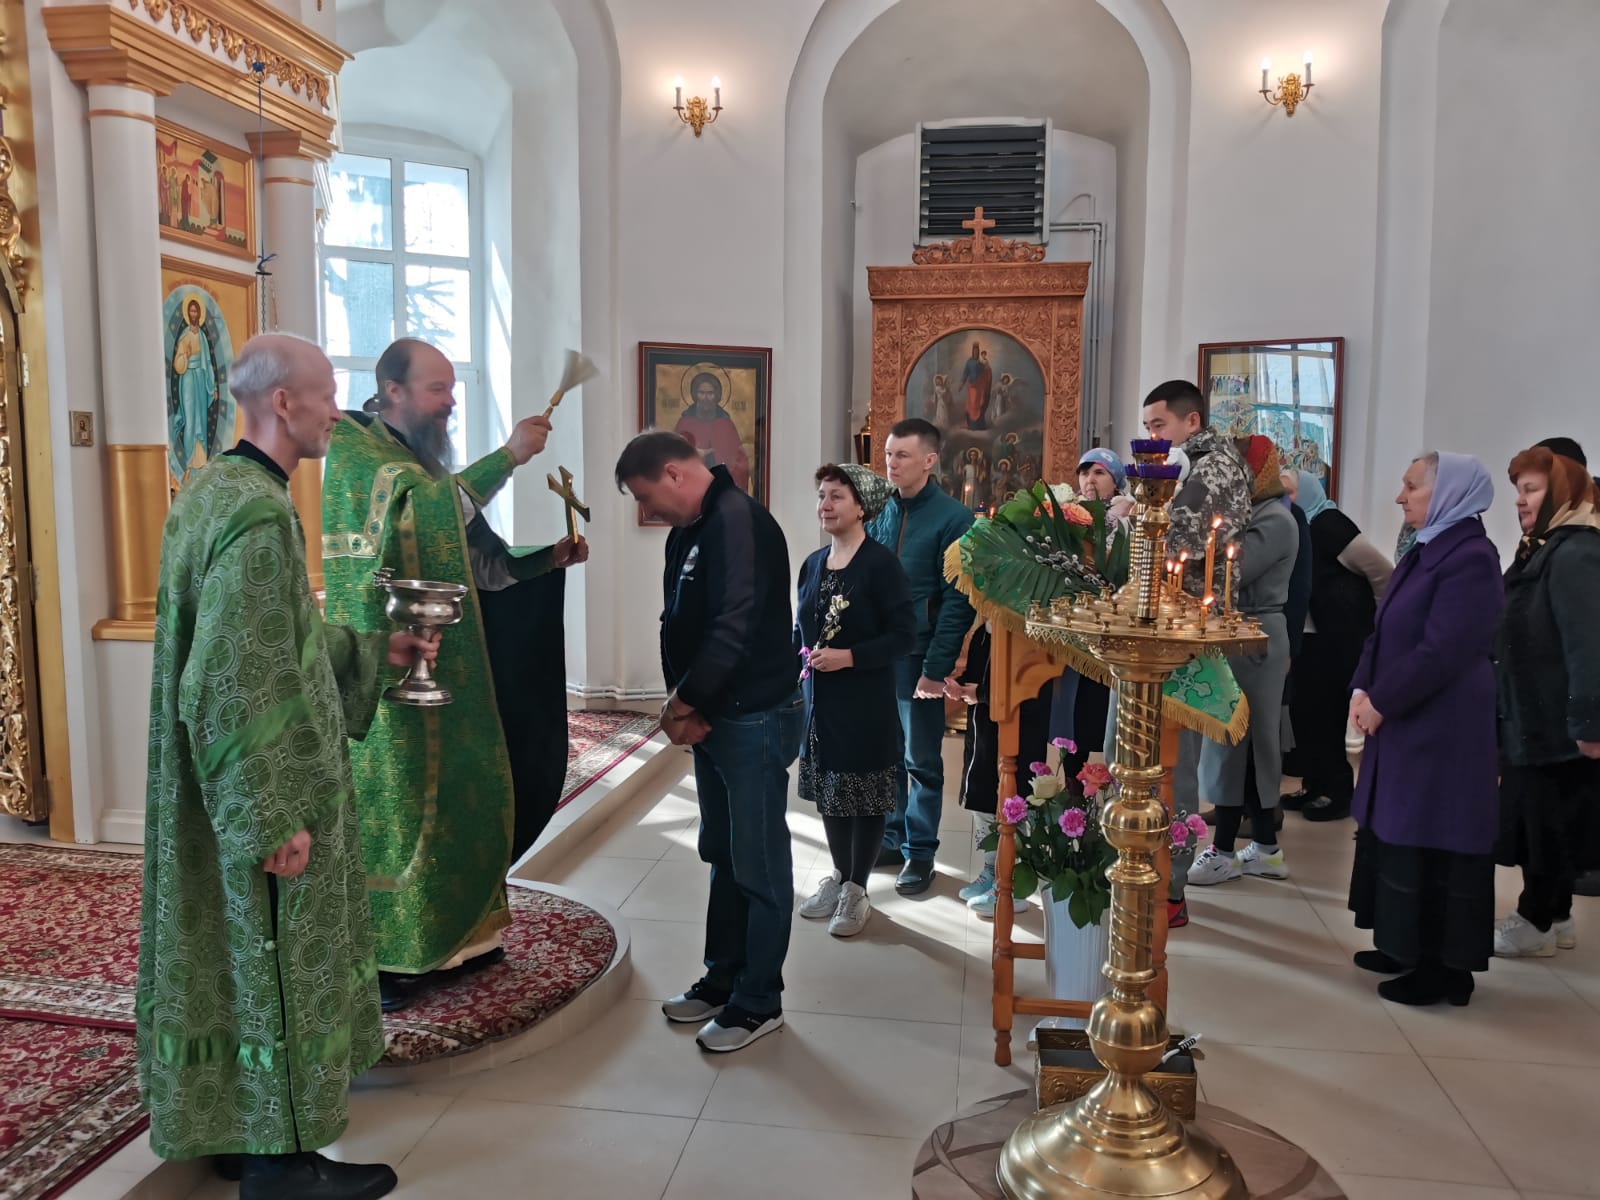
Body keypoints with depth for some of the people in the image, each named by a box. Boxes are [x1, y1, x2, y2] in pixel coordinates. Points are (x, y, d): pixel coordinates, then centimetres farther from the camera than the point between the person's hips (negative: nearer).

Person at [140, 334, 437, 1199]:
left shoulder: (212, 490, 8)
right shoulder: (259, 513, -23)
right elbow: (242, 682, -26)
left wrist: (375, 649, 17)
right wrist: (277, 820, -22)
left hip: (218, 786, 10)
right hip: (265, 785, -10)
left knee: (242, 952, 21)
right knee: (276, 959, 5)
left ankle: (232, 1122, 37)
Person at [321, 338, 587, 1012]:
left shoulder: (425, 462, 16)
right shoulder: (351, 450, -9)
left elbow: (474, 558, 14)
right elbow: (425, 507, -24)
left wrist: (546, 559, 3)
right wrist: (508, 455, -20)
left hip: (444, 664, 9)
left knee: (453, 793, 13)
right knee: (392, 799, -2)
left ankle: (451, 936, 25)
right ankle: (380, 955, 11)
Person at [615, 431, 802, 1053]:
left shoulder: (739, 522, -19)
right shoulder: (687, 531, 12)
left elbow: (734, 628, -26)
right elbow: (676, 624, 12)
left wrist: (684, 702, -14)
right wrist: (678, 702, -3)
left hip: (755, 720, -10)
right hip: (712, 718, 10)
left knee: (759, 865, 3)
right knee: (723, 855, 19)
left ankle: (758, 1002, 16)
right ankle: (723, 980, 33)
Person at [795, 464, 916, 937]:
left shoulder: (881, 563, -13)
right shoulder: (813, 564, 7)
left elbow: (904, 636, -16)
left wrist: (848, 657, -24)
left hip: (866, 703, -6)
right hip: (819, 698, 7)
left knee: (865, 797, 5)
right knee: (828, 790, 16)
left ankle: (857, 890, 19)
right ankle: (839, 875, 33)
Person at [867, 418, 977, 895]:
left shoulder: (953, 518, -9)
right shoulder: (881, 512, 6)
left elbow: (956, 601, -12)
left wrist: (936, 668, -16)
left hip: (919, 658, -5)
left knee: (922, 761, 7)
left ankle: (920, 852, 20)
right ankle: (891, 838, 29)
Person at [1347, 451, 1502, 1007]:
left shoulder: (1470, 557, -16)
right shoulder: (1426, 552, 12)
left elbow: (1441, 651, -23)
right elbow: (1384, 631, 13)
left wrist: (1380, 702, -16)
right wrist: (1363, 689, 0)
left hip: (1442, 729, -9)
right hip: (1403, 722, 9)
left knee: (1434, 841, -1)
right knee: (1398, 833, 15)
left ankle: (1447, 967, 10)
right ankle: (1407, 946, 28)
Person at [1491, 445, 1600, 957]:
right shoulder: (1545, 549, 15)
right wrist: (1508, 710, 20)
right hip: (1535, 718, 10)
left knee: (1549, 823, 2)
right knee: (1533, 821, 16)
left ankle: (1536, 924, 14)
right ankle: (1554, 917, 27)